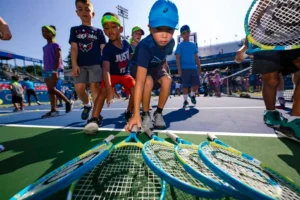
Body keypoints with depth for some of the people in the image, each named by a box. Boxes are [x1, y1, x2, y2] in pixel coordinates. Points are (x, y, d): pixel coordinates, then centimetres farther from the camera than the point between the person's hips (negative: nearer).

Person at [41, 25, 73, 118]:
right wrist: (44, 72, 19)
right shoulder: (45, 47, 22)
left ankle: (68, 102, 0)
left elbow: (58, 58, -12)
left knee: (52, 89, -15)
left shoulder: (55, 45, -1)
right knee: (50, 90, 2)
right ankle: (53, 110, 4)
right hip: (47, 71, 8)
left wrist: (56, 70, -22)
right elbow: (46, 60, 23)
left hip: (55, 70, -8)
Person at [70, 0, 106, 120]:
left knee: (94, 86, -13)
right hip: (81, 65, 2)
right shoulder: (74, 30, 18)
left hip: (96, 64, -2)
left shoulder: (98, 31, 15)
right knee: (79, 88, -9)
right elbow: (74, 48, 9)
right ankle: (87, 105, 20)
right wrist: (74, 65, -4)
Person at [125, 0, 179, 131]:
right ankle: (145, 114, -13)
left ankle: (158, 113, -6)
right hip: (140, 68, -4)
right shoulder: (145, 46, -38)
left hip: (156, 66, 4)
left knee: (167, 80, -26)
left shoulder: (170, 42, -20)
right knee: (148, 81, -36)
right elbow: (140, 82, -46)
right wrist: (136, 114, -48)